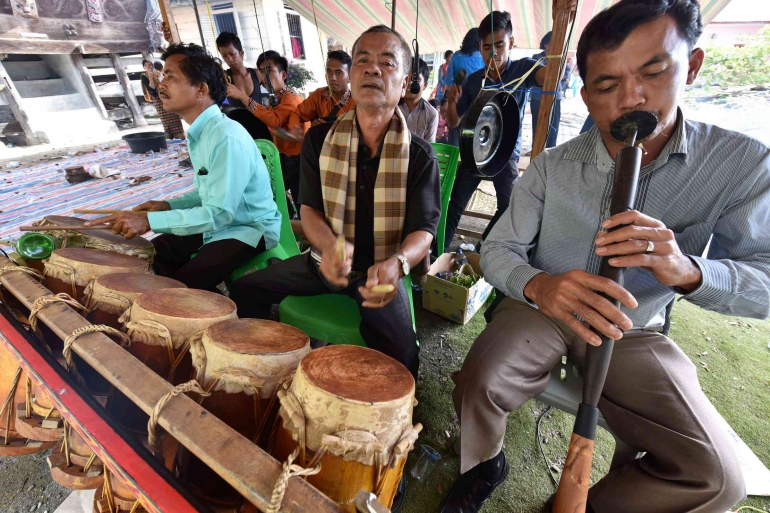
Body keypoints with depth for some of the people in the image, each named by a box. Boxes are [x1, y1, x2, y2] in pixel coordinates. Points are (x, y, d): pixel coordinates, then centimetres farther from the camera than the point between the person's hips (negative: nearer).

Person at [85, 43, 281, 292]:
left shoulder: (228, 138, -25)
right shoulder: (198, 133, 7)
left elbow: (220, 212, -29)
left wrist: (150, 220, -28)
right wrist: (167, 205, 4)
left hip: (250, 230, -9)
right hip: (220, 223, 9)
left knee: (184, 283, -20)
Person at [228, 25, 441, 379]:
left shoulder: (419, 155, -9)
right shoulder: (320, 139, -1)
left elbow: (423, 229, -13)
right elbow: (309, 208, -2)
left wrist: (396, 264, -36)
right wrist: (329, 247, -25)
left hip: (382, 267, -3)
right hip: (326, 260, 4)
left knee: (400, 356, -23)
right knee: (244, 291, -3)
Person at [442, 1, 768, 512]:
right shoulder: (551, 166, -8)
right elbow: (498, 250, -10)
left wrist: (688, 270, -34)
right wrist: (537, 284, -34)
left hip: (635, 331, 2)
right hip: (540, 308, 0)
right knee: (478, 384, -24)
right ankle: (484, 466, 12)